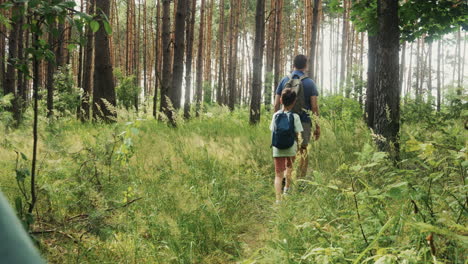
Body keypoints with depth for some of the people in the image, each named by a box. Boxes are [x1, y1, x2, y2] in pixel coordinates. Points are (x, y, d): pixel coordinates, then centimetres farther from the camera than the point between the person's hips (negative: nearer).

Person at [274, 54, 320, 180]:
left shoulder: (284, 81, 4)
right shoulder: (309, 83, -2)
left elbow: (276, 104, 2)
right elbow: (314, 106, -6)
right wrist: (317, 126, 0)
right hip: (304, 122, -2)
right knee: (303, 151, 6)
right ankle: (300, 179, 6)